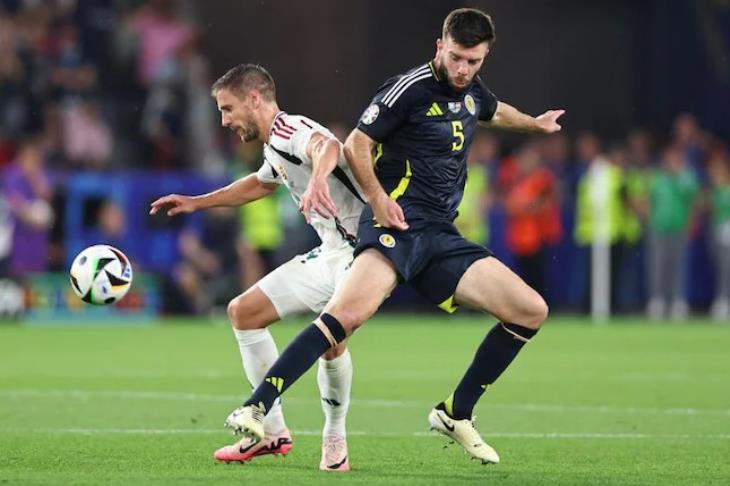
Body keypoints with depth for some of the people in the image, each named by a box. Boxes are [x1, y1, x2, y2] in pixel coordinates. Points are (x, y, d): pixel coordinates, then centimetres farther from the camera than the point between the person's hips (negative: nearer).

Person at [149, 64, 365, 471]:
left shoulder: (291, 131, -16)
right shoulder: (275, 149, 15)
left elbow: (327, 146, -42)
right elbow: (259, 184, 40)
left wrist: (317, 179, -64)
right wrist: (196, 203, 42)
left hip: (360, 248, -11)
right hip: (330, 254, 11)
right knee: (243, 311, 13)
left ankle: (335, 440, -9)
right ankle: (274, 432, 15)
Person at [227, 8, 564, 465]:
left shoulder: (471, 90, 15)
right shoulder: (410, 88, -8)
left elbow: (495, 111, 41)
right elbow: (356, 144, -7)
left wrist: (533, 123, 56)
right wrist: (378, 197, -19)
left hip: (442, 237, 8)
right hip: (398, 222, -8)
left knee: (531, 311, 0)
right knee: (349, 312, -32)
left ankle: (456, 414, 11)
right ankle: (254, 409, -35)